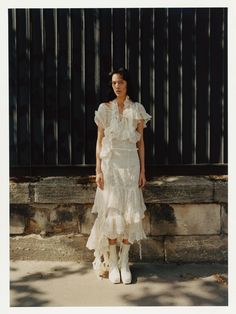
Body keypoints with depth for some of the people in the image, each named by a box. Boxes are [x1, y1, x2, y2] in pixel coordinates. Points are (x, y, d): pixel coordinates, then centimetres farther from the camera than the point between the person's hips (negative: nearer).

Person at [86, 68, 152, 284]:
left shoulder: (137, 110, 6)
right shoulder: (105, 109, 4)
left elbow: (141, 142, 7)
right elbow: (99, 141, 3)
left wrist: (142, 171, 3)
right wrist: (98, 170, -4)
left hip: (131, 165, 1)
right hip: (110, 164, -1)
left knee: (129, 212, 0)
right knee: (111, 212, -2)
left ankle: (124, 262, 10)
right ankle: (112, 263, 8)